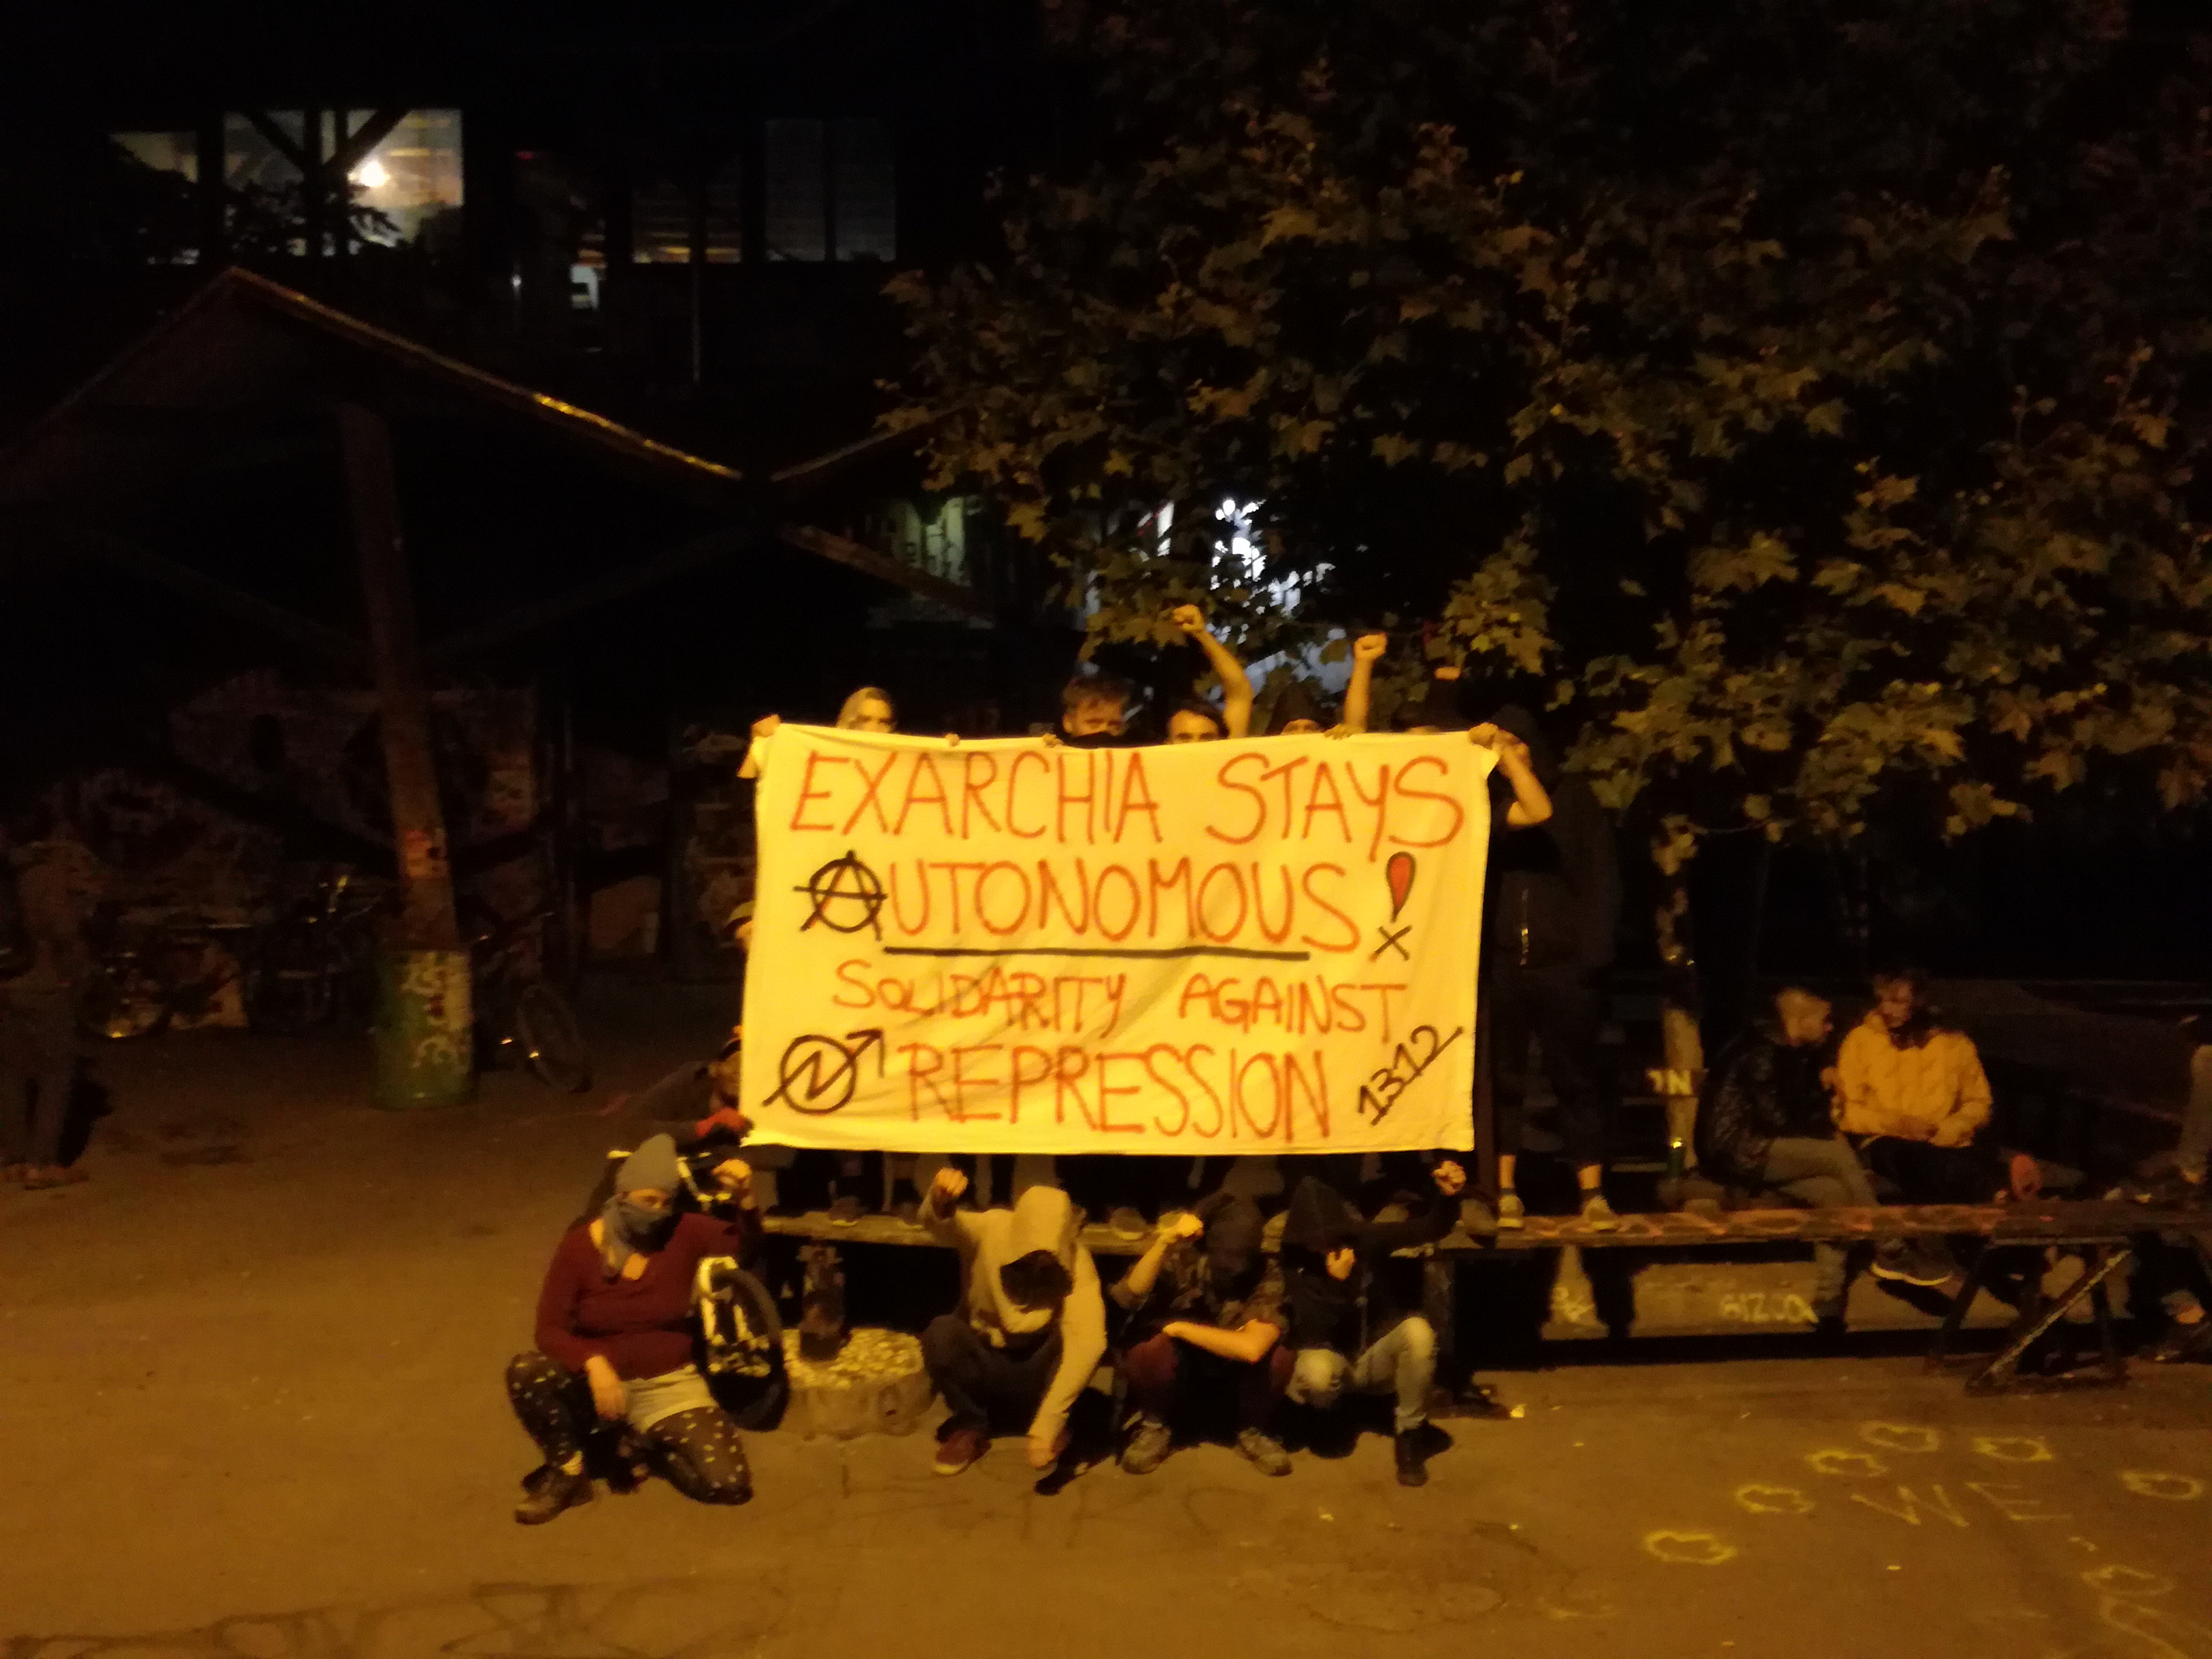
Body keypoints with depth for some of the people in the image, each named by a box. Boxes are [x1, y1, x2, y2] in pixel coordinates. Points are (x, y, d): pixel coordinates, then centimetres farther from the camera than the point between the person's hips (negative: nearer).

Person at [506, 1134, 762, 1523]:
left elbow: (747, 1249, -13)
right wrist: (594, 1364, -32)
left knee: (729, 1483, -17)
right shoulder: (579, 1247, -10)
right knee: (525, 1371, -33)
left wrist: (744, 1198, -32)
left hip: (668, 1385, 1)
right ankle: (568, 1472, -8)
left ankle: (650, 1441, 14)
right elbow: (549, 1329, -14)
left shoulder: (684, 1234, -7)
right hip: (598, 1380, -1)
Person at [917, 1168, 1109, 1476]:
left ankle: (1054, 1428, -6)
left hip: (1036, 1377, -1)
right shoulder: (990, 1230, -20)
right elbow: (941, 1225, -39)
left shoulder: (1076, 1262, -22)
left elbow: (1087, 1342, -35)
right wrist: (940, 1203, -66)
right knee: (940, 1332, -30)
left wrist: (1047, 1425, -43)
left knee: (1073, 1335, -31)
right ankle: (971, 1427, -6)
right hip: (983, 1367, 1)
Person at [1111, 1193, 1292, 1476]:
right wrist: (1163, 1242, -48)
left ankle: (1253, 1431, 0)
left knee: (1277, 1358, -30)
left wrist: (1179, 1328, -28)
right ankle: (1156, 1426, -2)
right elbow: (1127, 1298, -35)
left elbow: (1251, 1347, -37)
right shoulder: (1181, 1255, -20)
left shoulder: (1265, 1274, -23)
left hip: (1235, 1378, 0)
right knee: (1148, 1351, -32)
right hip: (1176, 1373, 0)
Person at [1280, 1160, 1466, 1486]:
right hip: (1332, 1360, -2)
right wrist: (1336, 1283, -38)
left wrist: (1448, 1196, -31)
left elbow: (1431, 1228, -9)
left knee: (1418, 1331, -31)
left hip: (1376, 1358, 2)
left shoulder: (1366, 1239, -14)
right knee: (1316, 1371, -39)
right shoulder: (1294, 1264, -18)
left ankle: (1409, 1433, -11)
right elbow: (1310, 1336, -25)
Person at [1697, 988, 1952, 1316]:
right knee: (1837, 1152, -20)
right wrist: (1824, 1119, -2)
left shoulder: (1791, 1054, 14)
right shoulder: (1761, 1053, -15)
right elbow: (1777, 1121, -19)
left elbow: (1798, 1108, 20)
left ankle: (1827, 1301, -11)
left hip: (1758, 1150, 9)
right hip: (1735, 1151, -9)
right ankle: (1891, 1252, -12)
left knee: (1835, 1193, -12)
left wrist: (1822, 1094, -1)